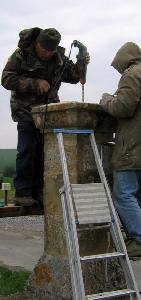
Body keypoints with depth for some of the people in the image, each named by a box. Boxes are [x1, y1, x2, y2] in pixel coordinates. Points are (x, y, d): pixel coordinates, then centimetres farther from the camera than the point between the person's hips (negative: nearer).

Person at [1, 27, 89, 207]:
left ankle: (38, 192, 9)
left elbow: (72, 77, 14)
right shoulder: (22, 54, -10)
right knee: (27, 150, -12)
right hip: (26, 109, -5)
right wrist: (35, 83, -23)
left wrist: (81, 64, -8)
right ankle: (22, 193, -6)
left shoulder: (59, 58, 4)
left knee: (44, 151, 2)